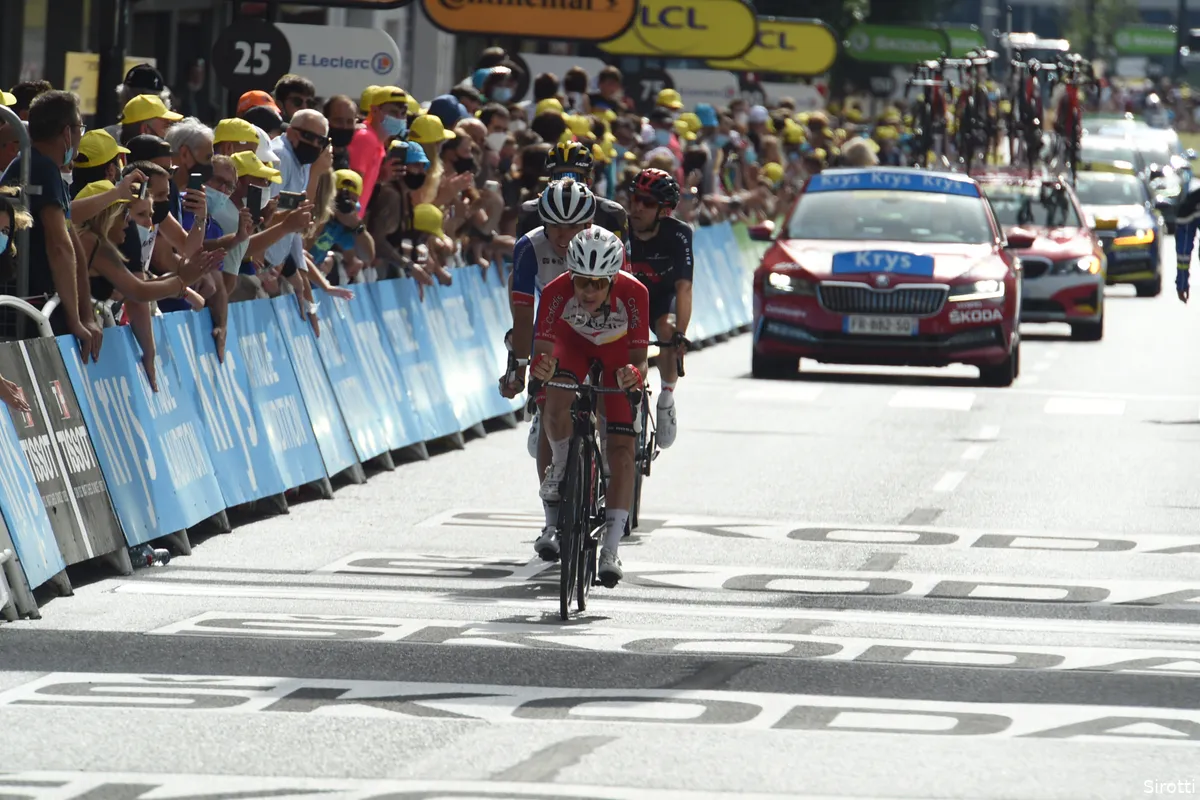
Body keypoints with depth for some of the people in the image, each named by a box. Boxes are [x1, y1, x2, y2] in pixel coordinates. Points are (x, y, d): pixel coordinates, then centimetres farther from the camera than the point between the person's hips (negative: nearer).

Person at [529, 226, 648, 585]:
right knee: (558, 403, -34)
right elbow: (542, 349, -34)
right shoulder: (557, 292, -34)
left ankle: (610, 550, -8)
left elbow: (639, 357, -32)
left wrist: (635, 373, -54)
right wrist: (541, 366, -57)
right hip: (573, 344, 0)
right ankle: (560, 467, -4)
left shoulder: (633, 294, -35)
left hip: (617, 356, 0)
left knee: (622, 452, -11)